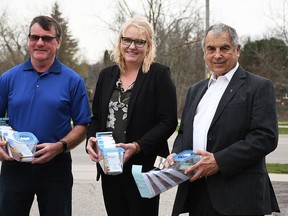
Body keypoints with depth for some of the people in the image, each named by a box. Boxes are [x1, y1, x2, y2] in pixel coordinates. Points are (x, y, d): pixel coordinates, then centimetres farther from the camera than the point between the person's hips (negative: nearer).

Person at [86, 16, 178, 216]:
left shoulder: (159, 74, -4)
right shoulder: (107, 75, 11)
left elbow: (168, 121, -10)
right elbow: (97, 117, 15)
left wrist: (137, 146, -21)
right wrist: (91, 140, -5)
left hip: (144, 167, -5)